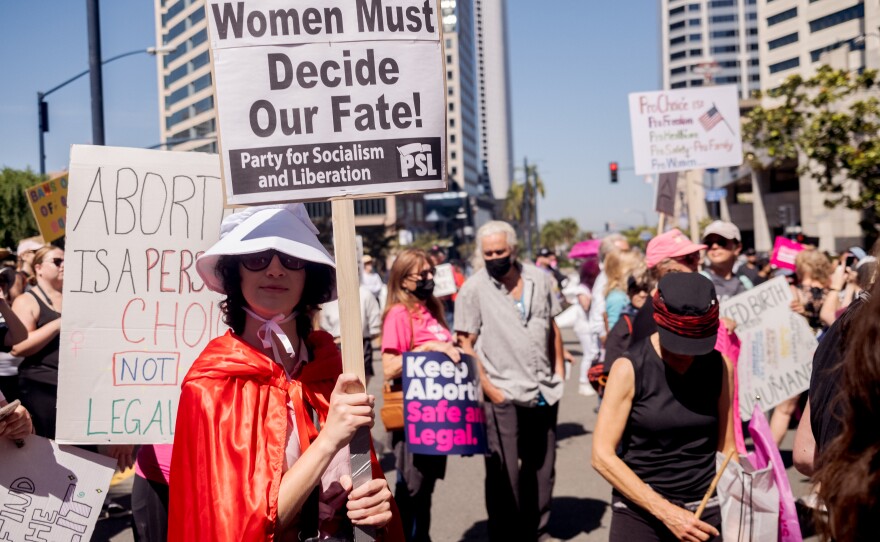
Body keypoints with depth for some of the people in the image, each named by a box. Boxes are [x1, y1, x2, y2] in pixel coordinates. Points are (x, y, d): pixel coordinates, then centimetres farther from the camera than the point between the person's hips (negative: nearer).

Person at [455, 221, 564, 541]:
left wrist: (559, 370, 8)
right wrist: (486, 386, -14)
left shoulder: (539, 279, 5)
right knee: (504, 475, 3)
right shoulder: (473, 289, -8)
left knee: (542, 468, 16)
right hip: (503, 395, -5)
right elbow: (466, 343, -8)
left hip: (544, 392, 5)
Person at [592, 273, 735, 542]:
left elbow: (727, 451, 8)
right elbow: (602, 456, -13)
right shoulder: (629, 369, -10)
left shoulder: (719, 367, 1)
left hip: (705, 515, 3)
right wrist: (666, 512, -16)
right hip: (639, 513, -3)